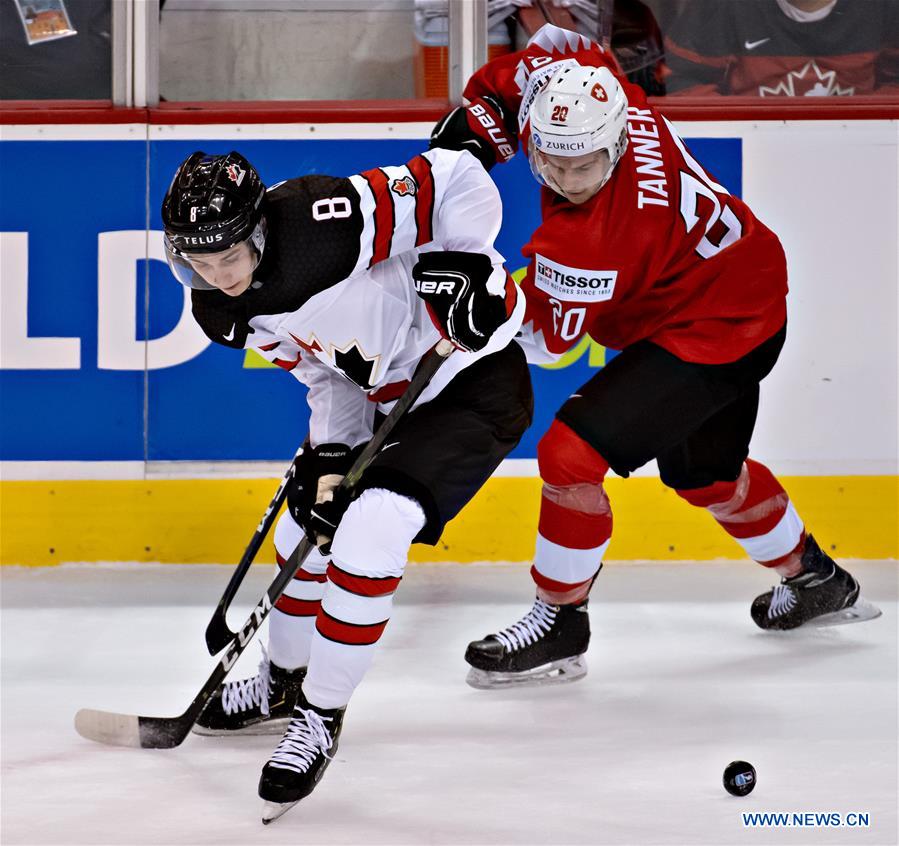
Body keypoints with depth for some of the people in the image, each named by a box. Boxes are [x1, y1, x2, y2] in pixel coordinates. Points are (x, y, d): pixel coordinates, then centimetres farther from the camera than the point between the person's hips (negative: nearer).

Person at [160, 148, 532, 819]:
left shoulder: (323, 221, -31)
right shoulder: (225, 310, -5)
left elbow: (456, 180, -25)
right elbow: (327, 373, 5)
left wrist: (457, 262, -33)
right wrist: (331, 456, -7)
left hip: (475, 379, -8)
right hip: (385, 400, 8)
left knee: (368, 532, -20)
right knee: (311, 526, 15)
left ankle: (320, 717, -6)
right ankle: (281, 685, 41)